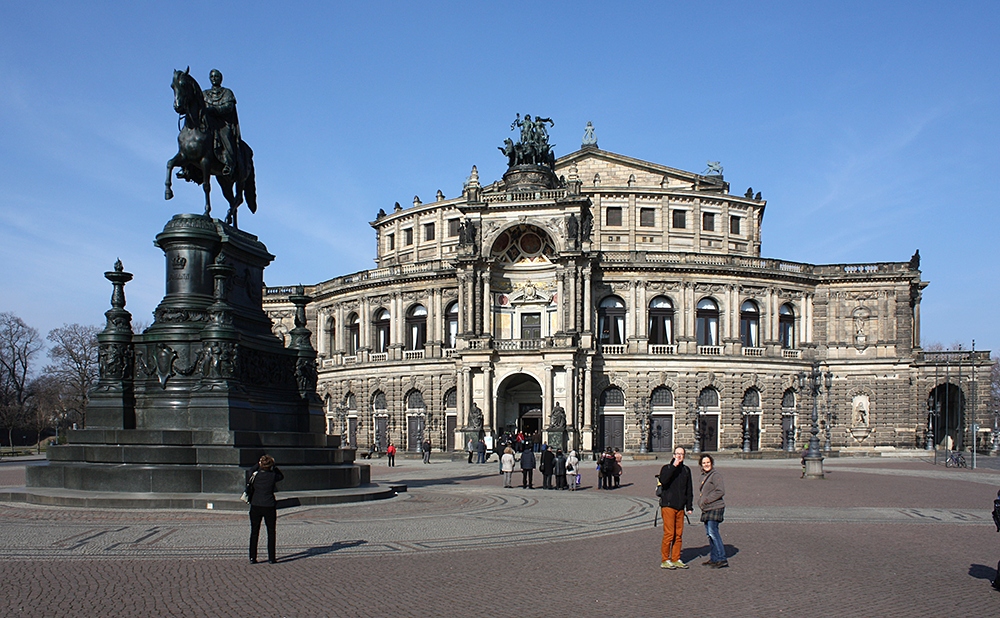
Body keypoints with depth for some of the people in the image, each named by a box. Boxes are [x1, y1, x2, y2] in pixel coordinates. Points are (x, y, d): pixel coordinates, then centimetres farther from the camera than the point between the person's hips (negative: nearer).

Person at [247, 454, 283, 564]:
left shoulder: (254, 475, -5)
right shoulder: (273, 476, -8)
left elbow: (249, 473, 20)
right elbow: (281, 476, 14)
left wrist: (257, 465, 20)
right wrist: (274, 468, 10)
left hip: (255, 506, 2)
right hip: (269, 507, -1)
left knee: (254, 532, 10)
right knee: (271, 532, 8)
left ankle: (252, 557, 10)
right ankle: (271, 558, 8)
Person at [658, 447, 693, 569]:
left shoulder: (686, 470, 14)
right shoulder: (666, 468, 0)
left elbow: (689, 489, 19)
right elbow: (663, 481, -21)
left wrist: (689, 506, 12)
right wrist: (674, 466, -19)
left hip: (680, 507, 5)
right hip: (668, 505, -5)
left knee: (678, 534, 6)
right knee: (669, 534, -7)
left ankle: (675, 559, 15)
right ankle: (665, 560, 0)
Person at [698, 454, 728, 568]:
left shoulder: (715, 475, -10)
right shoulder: (703, 476, 18)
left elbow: (720, 491, -18)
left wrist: (707, 500, -16)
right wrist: (700, 501, 10)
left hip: (715, 508, -9)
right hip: (706, 509, 9)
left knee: (713, 532, -15)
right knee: (709, 534, 11)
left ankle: (722, 559, -14)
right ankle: (713, 558, 18)